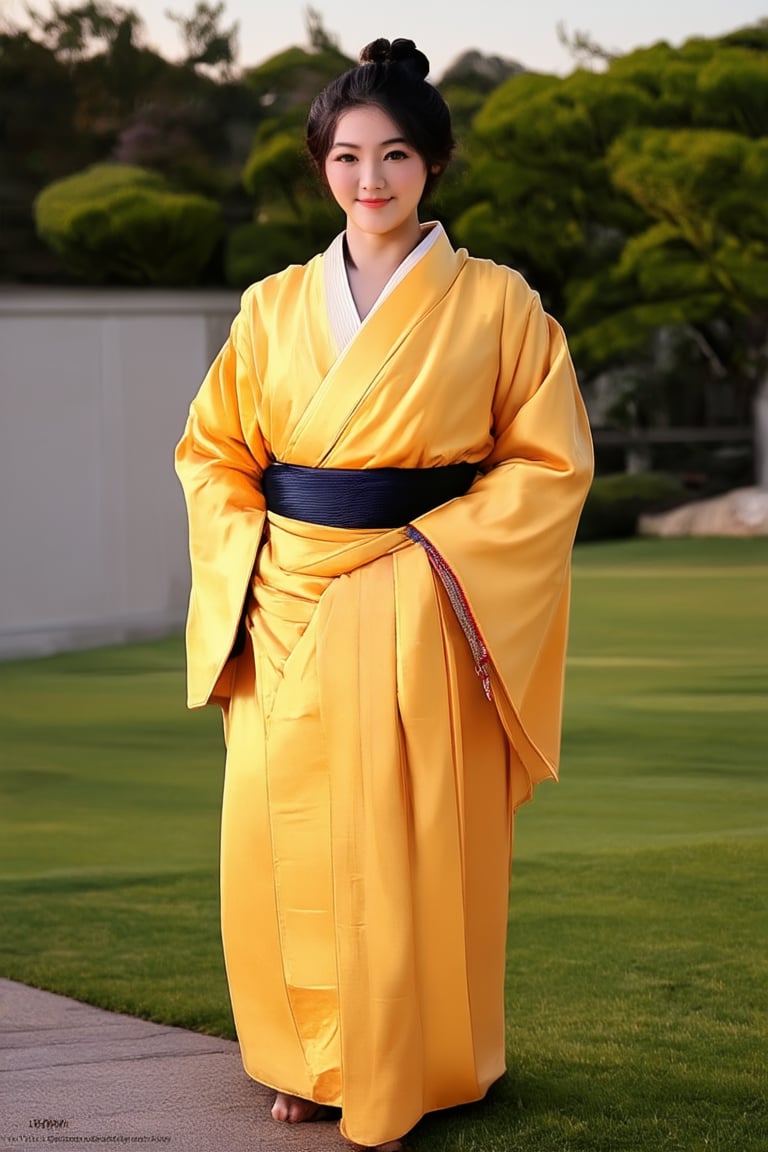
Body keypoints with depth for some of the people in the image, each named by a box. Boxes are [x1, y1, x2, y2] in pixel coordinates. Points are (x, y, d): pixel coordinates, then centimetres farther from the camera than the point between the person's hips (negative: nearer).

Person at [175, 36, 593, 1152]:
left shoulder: (496, 305, 0)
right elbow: (212, 448, 14)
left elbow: (550, 461, -2)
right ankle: (314, 1059, 21)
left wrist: (433, 550, -11)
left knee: (408, 841, -3)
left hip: (422, 614, -3)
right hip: (288, 613, 3)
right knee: (282, 834, 3)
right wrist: (248, 556, -2)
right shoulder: (273, 309, 9)